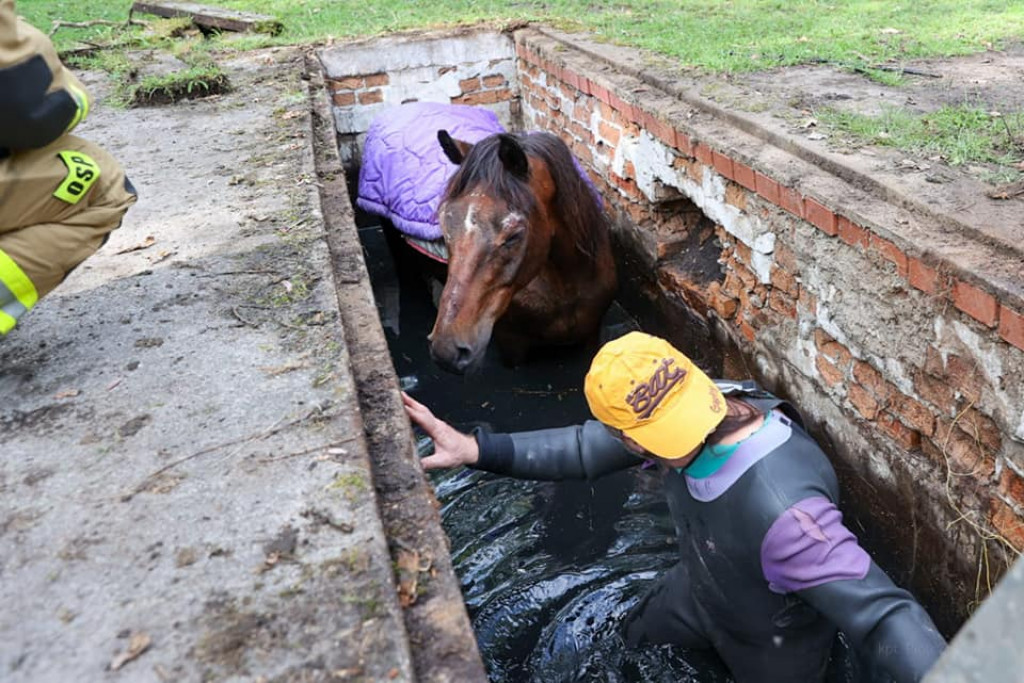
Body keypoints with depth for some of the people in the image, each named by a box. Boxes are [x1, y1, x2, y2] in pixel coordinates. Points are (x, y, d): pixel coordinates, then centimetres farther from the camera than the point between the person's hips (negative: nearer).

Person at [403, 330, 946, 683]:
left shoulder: (781, 506, -47)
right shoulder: (675, 423, -26)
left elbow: (881, 614, -47)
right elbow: (585, 447, -10)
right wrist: (478, 449, -16)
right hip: (698, 591, 6)